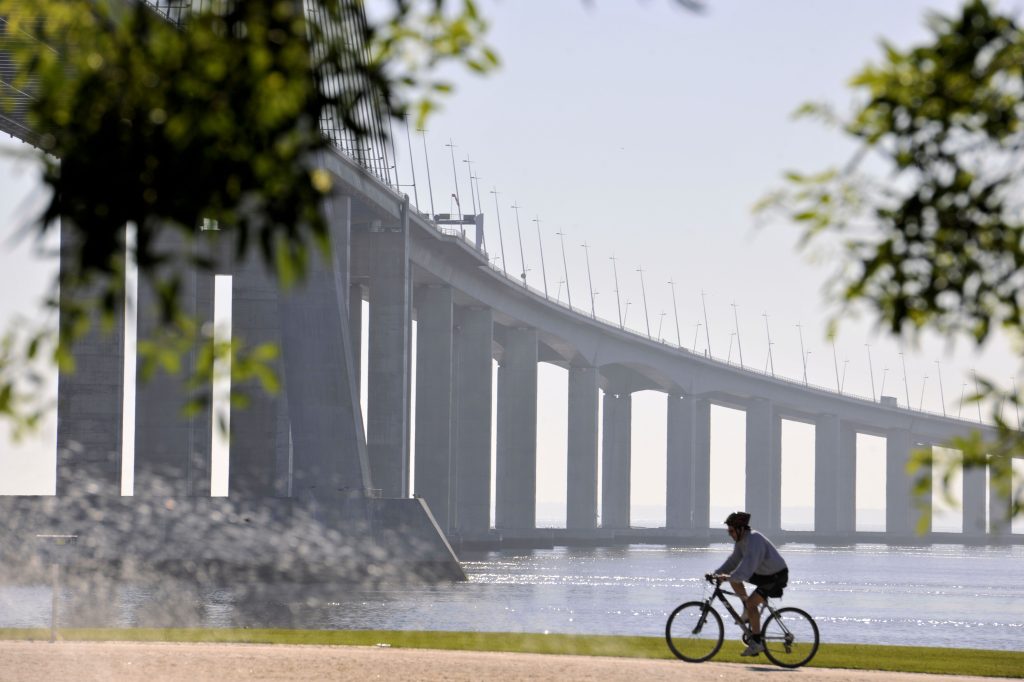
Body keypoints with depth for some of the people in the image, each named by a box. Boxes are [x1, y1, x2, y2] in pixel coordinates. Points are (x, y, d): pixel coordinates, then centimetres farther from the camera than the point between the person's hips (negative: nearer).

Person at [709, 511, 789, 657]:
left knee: (752, 602, -21)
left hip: (777, 576, -10)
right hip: (763, 573, 10)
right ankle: (748, 611, 12)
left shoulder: (754, 540, -28)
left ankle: (757, 642, -14)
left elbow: (748, 564, -41)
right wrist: (717, 573, -6)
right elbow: (734, 560, 6)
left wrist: (729, 577, -51)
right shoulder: (741, 540, 1)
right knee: (733, 578, 1)